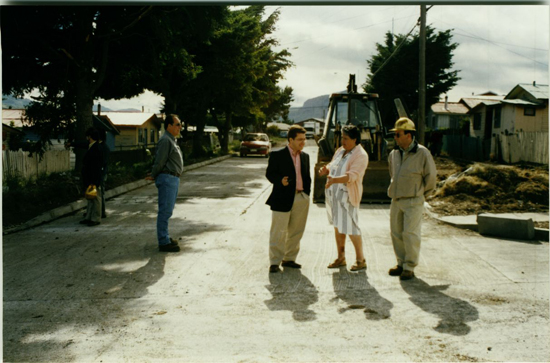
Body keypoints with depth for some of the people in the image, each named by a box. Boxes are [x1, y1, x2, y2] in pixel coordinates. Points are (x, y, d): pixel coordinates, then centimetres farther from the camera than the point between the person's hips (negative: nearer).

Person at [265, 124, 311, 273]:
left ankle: (289, 259, 23)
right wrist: (280, 181, -23)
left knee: (296, 232, 11)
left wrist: (306, 194, 11)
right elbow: (269, 173, -4)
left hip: (301, 199, 6)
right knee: (279, 232, -3)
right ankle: (274, 262, 5)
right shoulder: (277, 155, -3)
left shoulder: (305, 156, 13)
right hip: (283, 199, -5)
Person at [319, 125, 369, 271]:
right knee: (337, 226, 13)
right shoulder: (340, 151, 13)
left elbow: (352, 175, -24)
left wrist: (335, 179, -38)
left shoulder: (361, 155, -12)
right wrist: (326, 169, -2)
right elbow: (332, 165, 22)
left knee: (351, 228, -6)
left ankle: (361, 260, 7)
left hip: (347, 196, -8)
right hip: (333, 194, 8)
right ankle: (341, 258, 23)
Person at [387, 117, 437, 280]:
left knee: (410, 234, -8)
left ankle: (409, 267, 2)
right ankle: (401, 263, 22)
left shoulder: (422, 153, -10)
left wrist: (420, 193, 8)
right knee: (396, 233, 9)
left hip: (413, 201, -6)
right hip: (396, 200, 6)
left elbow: (430, 177, -1)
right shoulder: (394, 154, 8)